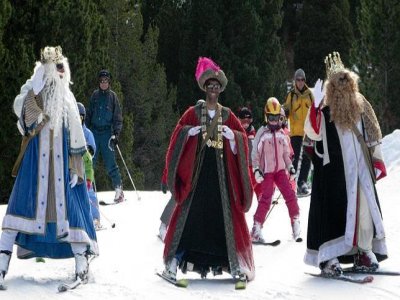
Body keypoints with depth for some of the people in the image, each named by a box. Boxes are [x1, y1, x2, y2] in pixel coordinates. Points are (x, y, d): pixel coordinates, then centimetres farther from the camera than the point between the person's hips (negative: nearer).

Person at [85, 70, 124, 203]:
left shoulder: (112, 96, 1)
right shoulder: (95, 95, 8)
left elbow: (117, 117, 1)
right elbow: (89, 114, 13)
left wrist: (116, 133, -9)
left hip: (107, 133, -3)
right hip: (94, 132, 3)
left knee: (110, 163, -6)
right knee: (90, 161, -1)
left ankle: (119, 190, 1)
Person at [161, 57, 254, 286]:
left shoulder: (228, 115, 11)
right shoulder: (193, 113, 7)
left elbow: (243, 137, 11)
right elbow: (179, 134, 5)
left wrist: (231, 136, -8)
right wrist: (193, 132, -12)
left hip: (222, 170, 1)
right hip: (197, 170, -1)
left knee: (227, 214, -1)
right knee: (189, 213, -6)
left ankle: (236, 264, 2)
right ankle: (174, 261, -2)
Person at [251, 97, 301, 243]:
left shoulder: (282, 134, 13)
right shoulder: (261, 133, -1)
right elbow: (255, 153, -1)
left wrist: (290, 166, 10)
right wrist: (256, 169, -10)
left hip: (280, 170, 4)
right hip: (267, 171, -4)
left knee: (290, 195, -8)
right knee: (266, 199, -14)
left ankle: (296, 224, -2)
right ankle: (256, 230, -11)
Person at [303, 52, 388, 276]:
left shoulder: (361, 106, 7)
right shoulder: (324, 109, -5)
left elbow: (373, 135, 14)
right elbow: (313, 133, -17)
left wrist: (378, 160, 12)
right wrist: (316, 107, -27)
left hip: (361, 165, 4)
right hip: (334, 167, -4)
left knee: (365, 205, 6)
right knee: (334, 207, -8)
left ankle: (364, 251, 17)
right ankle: (328, 255, -7)